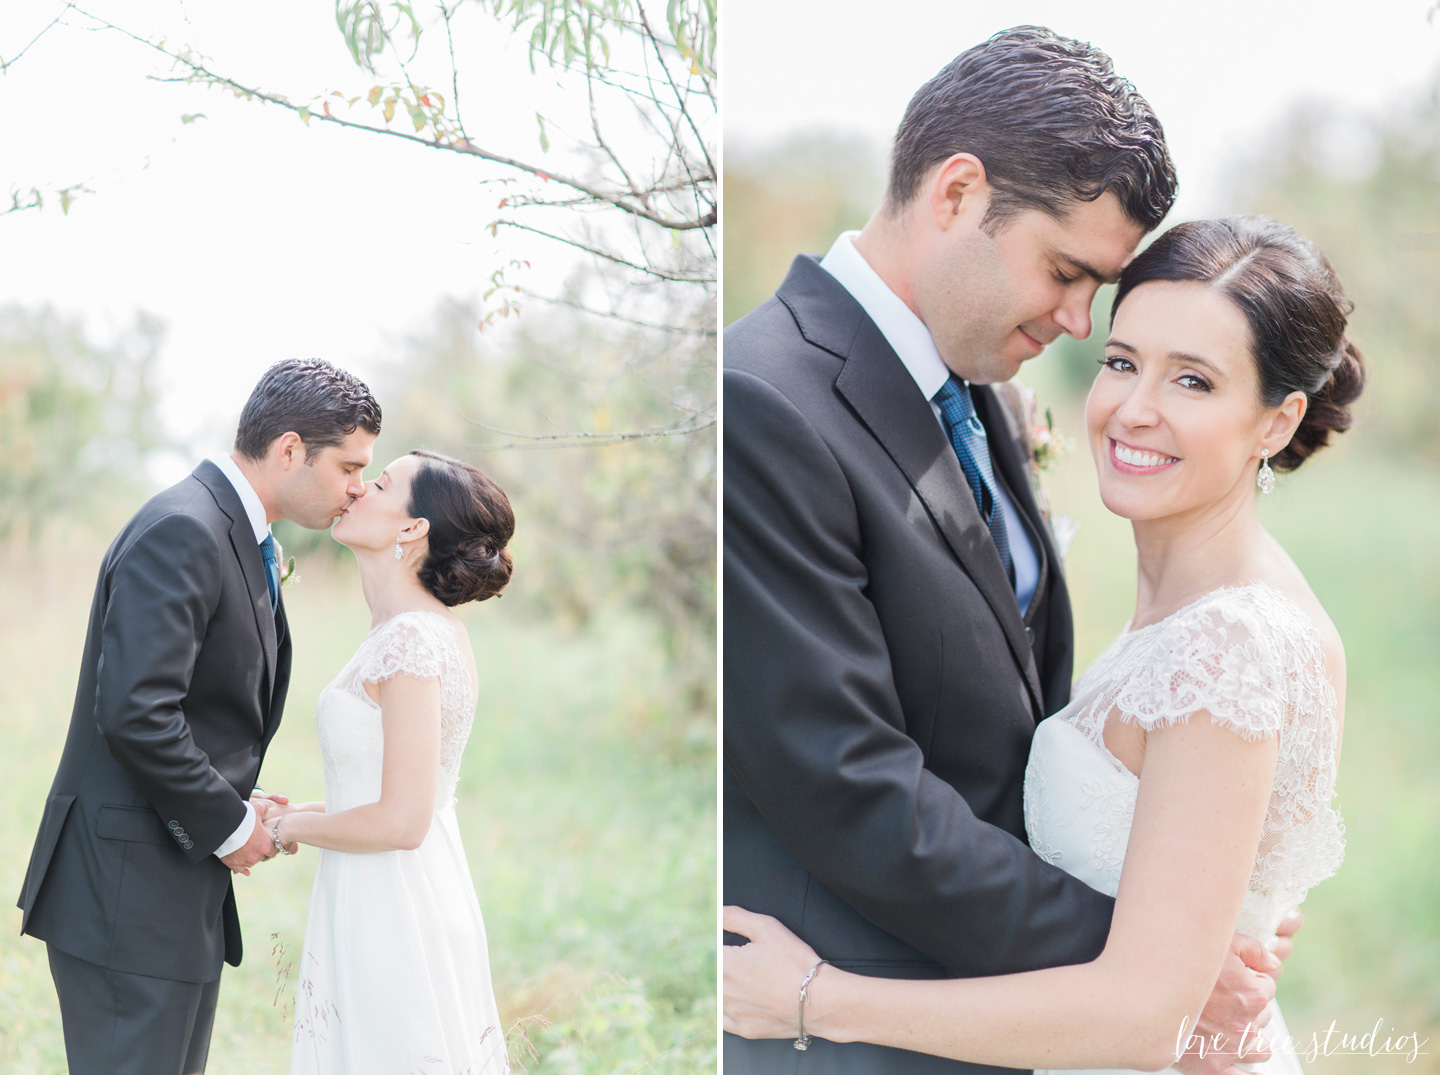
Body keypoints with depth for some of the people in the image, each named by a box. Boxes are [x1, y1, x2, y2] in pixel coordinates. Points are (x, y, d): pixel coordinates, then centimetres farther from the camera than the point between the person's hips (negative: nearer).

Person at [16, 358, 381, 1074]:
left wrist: (238, 804, 6)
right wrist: (230, 824, -14)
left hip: (187, 891, 10)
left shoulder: (240, 537, 16)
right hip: (129, 891, -10)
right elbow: (134, 713, -25)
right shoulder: (182, 532, -17)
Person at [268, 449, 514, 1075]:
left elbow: (401, 822, -21)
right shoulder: (428, 627, 11)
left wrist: (290, 828, -8)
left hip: (392, 919, -9)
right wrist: (298, 812, 11)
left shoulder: (412, 638, -18)